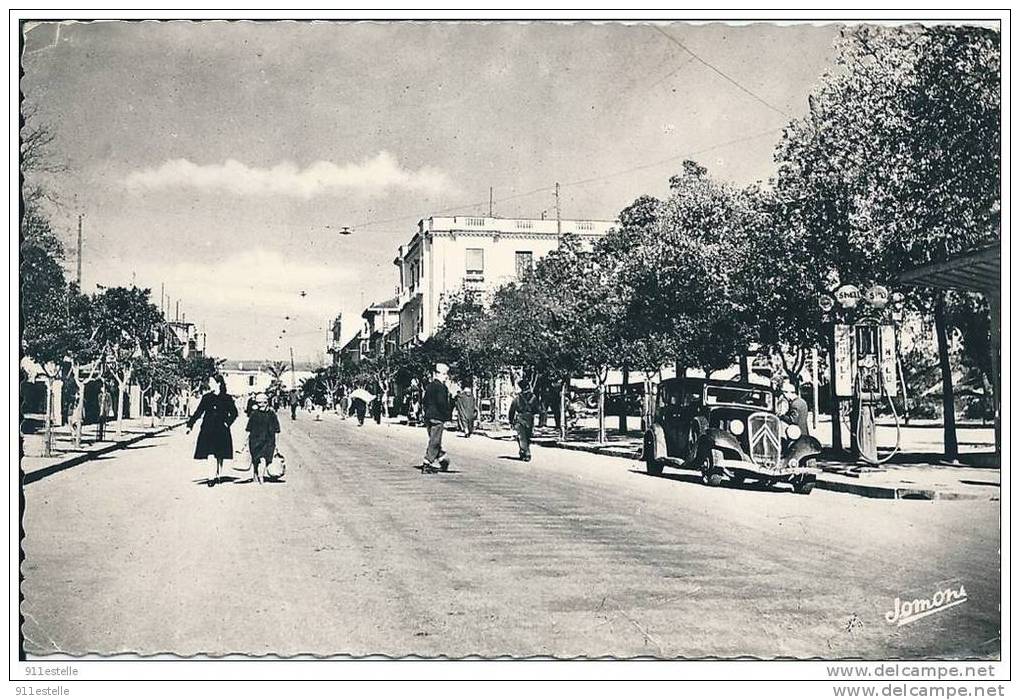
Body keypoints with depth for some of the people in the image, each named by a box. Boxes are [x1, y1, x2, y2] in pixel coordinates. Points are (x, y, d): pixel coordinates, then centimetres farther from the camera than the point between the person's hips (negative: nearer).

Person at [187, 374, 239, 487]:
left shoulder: (227, 398, 2)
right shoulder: (206, 397, 6)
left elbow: (234, 413, 9)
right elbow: (198, 412, 6)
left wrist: (227, 422, -2)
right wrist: (190, 424, -1)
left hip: (221, 430, 0)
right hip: (208, 429, 0)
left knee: (220, 456, 6)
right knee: (210, 454, -12)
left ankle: (217, 476, 20)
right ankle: (212, 477, -13)